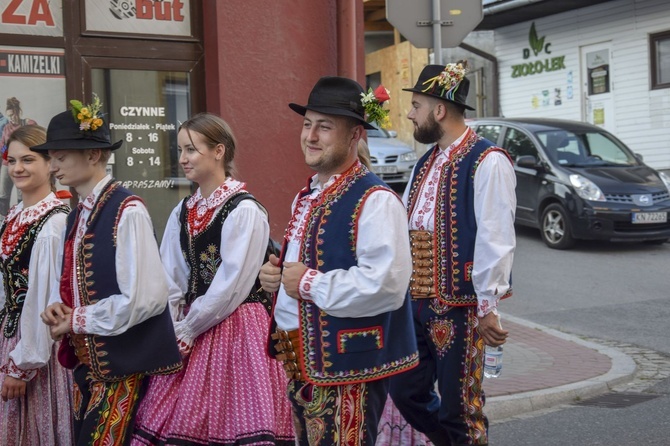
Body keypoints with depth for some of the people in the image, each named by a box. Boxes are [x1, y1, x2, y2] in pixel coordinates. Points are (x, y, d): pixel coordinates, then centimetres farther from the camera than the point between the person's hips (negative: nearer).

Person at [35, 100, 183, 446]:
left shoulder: (127, 211, -15)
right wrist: (61, 312, 0)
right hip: (88, 364, 8)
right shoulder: (77, 216, 10)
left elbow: (144, 298, -21)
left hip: (126, 367, -8)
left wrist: (77, 321, -11)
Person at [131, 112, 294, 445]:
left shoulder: (244, 210, -11)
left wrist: (185, 330, -9)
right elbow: (171, 281, 8)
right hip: (190, 334, 6)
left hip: (236, 330, -6)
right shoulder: (182, 212, 11)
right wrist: (170, 333, -4)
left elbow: (230, 286, -15)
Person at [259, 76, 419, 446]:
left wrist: (309, 283, -21)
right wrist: (275, 275, 3)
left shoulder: (374, 201, -18)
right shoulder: (306, 197, 13)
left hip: (346, 369, -9)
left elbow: (385, 285, -29)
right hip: (299, 361, 9)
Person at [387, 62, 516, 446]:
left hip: (460, 306, -8)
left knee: (458, 406, 2)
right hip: (418, 300, 8)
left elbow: (496, 239, -17)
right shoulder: (425, 164, 14)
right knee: (406, 392, 13)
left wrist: (488, 306, -19)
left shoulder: (487, 162, -12)